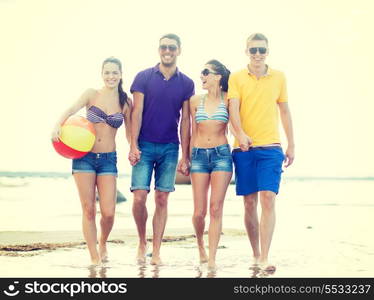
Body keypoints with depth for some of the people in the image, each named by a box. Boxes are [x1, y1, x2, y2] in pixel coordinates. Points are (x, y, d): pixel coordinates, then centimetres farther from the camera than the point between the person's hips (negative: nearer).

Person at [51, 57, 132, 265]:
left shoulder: (125, 102, 5)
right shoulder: (92, 94, 0)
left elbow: (129, 131, 12)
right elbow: (71, 110, -14)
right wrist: (58, 125, -32)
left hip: (108, 160, 1)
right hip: (85, 156, -1)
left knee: (108, 212, -6)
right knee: (89, 210, 0)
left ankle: (103, 243, 26)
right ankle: (94, 257, 12)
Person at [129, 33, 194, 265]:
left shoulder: (186, 83, 5)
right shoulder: (144, 77, 2)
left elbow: (185, 121, 5)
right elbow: (137, 113, -1)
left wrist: (185, 156, 2)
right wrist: (133, 146, -10)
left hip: (170, 148, 1)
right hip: (145, 146, -1)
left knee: (162, 199, 2)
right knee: (139, 197, -8)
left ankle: (156, 251, 9)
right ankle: (142, 243, 15)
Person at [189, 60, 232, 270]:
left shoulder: (227, 99, 3)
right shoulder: (196, 101, 10)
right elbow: (194, 132, 14)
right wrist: (187, 157, 14)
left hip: (221, 154, -2)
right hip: (199, 155, 2)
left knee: (216, 208, -7)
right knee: (199, 212, 1)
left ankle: (212, 258, -2)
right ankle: (200, 244, 30)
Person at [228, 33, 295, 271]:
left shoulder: (279, 77, 10)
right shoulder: (236, 78, 5)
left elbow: (285, 112, 15)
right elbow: (233, 109, -8)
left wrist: (291, 145, 13)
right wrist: (240, 134, -26)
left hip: (271, 147, 0)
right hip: (244, 148, 0)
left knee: (268, 198, -12)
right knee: (250, 202, 5)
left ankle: (265, 258, -14)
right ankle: (256, 254, 20)